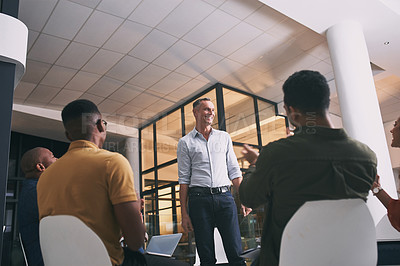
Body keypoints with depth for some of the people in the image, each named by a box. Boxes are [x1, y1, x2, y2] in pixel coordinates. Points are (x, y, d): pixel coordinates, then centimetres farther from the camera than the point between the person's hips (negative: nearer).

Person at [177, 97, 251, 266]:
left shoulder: (224, 137, 16)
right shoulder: (185, 142, 8)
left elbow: (234, 171, 15)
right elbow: (184, 178, 5)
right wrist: (184, 213, -1)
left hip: (225, 197, 2)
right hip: (199, 199, -1)